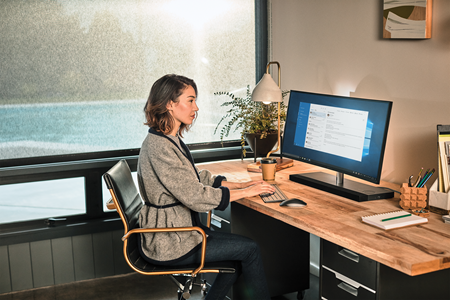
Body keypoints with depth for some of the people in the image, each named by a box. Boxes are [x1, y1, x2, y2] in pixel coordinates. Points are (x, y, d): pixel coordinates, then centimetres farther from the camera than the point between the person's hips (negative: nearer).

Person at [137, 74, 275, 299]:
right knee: (250, 249, -4)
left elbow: (198, 178, 14)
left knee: (241, 248, 11)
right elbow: (197, 197, -24)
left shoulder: (170, 139, 8)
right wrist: (246, 192, -14)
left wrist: (241, 185, 4)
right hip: (169, 246, -10)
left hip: (179, 229, 10)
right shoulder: (159, 147, -25)